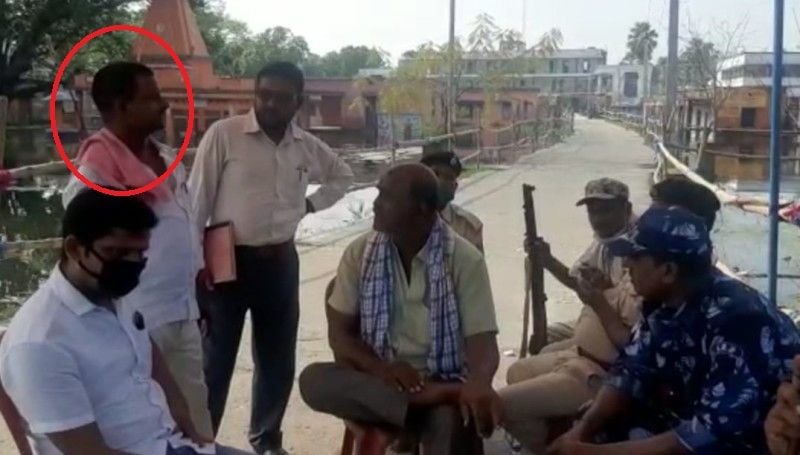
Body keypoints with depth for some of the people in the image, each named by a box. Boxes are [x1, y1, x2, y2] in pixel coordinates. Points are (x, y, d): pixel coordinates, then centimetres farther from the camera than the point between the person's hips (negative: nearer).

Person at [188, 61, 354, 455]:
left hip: (280, 262, 5)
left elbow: (343, 176, 24)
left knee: (278, 360, 15)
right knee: (214, 361, 1)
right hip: (228, 259, -5)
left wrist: (310, 204, 8)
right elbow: (198, 199, -8)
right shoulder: (223, 134, -10)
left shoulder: (307, 146, 5)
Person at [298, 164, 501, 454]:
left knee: (451, 423, -40)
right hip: (379, 379, 4)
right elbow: (339, 333, 2)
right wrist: (382, 368, -19)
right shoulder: (360, 253, 1)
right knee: (313, 379, -28)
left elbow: (482, 340, -13)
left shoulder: (464, 259, -7)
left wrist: (478, 383, -38)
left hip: (442, 384, -4)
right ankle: (424, 404, -36)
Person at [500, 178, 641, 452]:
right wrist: (547, 259, 10)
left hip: (599, 373, -10)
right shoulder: (601, 245, 2)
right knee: (517, 373, 30)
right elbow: (576, 280, 25)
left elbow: (632, 344, -27)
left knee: (504, 404, -17)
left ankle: (549, 446, 10)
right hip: (578, 353, 10)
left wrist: (599, 302, -32)